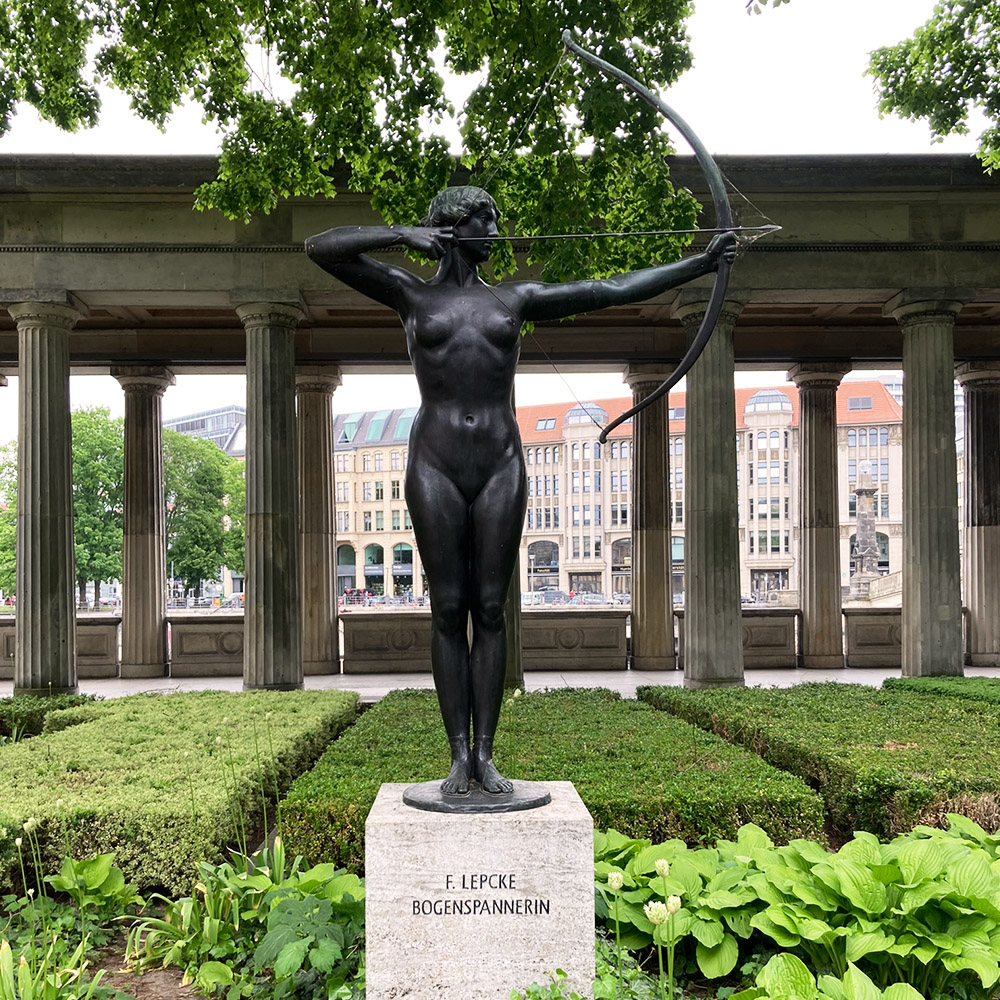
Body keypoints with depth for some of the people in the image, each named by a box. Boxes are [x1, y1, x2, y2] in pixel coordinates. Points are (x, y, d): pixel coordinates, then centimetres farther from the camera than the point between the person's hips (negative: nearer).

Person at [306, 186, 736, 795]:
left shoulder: (517, 300, 14)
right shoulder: (412, 295, 9)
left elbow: (613, 290, 10)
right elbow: (321, 249, 2)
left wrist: (701, 263, 7)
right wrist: (404, 234, -5)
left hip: (501, 467, 2)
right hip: (435, 468, -1)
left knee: (490, 611, 2)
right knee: (448, 610, 0)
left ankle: (486, 755, 9)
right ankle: (459, 756, 8)